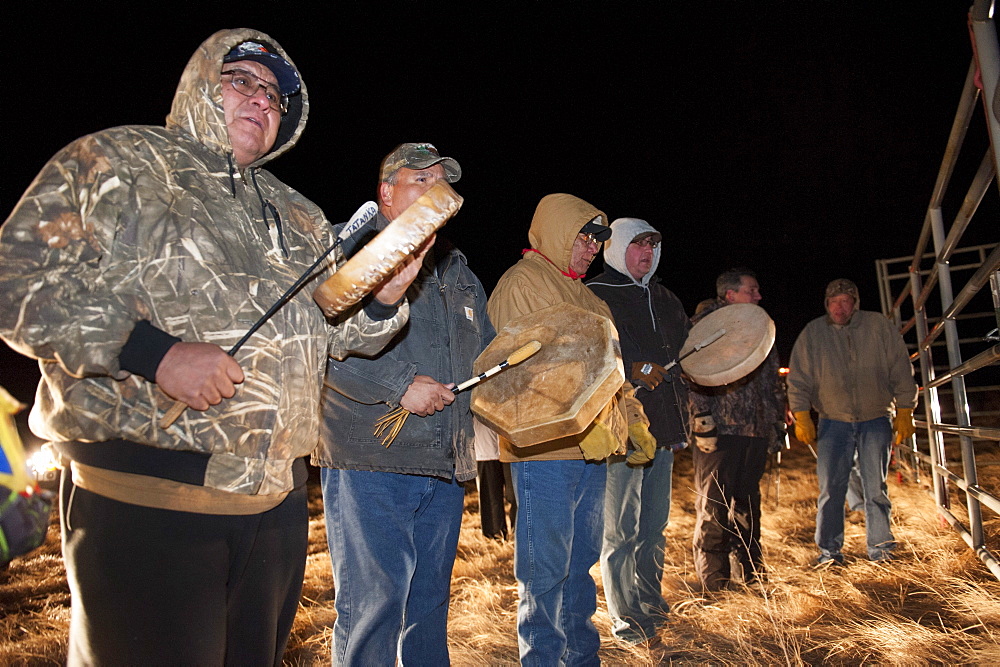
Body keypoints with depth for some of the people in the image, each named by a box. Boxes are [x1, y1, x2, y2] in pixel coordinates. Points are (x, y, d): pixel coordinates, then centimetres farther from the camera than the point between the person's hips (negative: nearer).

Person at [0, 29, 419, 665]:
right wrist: (152, 351, -20)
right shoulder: (119, 161, 2)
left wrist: (383, 299, -2)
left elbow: (335, 333, 20)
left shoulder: (301, 218, 19)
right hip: (146, 495, -5)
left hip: (278, 498, 6)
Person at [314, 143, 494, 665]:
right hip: (370, 461, -7)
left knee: (431, 603, 16)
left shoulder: (460, 274, 21)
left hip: (445, 465, 7)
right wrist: (399, 386, -19)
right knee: (373, 603, -5)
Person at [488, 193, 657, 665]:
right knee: (546, 569, -2)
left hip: (592, 450, 9)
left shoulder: (587, 297, 22)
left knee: (580, 563, 15)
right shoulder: (522, 282, -7)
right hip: (544, 452, -9)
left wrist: (634, 421, 20)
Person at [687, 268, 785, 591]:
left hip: (755, 432, 7)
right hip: (720, 431, -7)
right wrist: (702, 419, -19)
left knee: (747, 505, 14)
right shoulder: (704, 324, -5)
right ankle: (714, 584, 7)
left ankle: (749, 574, 26)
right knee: (714, 508, -1)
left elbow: (772, 380, 24)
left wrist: (778, 420, 21)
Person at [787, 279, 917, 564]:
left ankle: (880, 548, 17)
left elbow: (901, 371, 4)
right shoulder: (812, 333, 1)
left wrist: (904, 414, 1)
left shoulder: (879, 326, 0)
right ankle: (829, 551, 8)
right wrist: (802, 419, -3)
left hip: (876, 421, 0)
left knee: (876, 488, 6)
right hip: (833, 423, 0)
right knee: (830, 489, -2)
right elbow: (798, 379, 3)